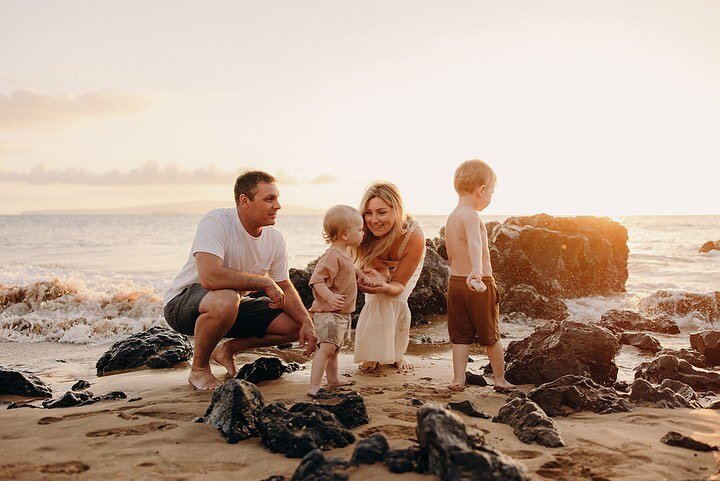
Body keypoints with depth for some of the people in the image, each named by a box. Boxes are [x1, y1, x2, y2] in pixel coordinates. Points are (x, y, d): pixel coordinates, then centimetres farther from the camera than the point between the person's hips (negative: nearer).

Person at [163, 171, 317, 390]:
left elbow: (284, 288, 5)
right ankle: (198, 369, -14)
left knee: (296, 324, -6)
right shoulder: (216, 222, -26)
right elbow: (209, 277, -41)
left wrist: (307, 322, -12)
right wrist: (265, 283, -31)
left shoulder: (275, 239, -5)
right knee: (226, 299, -41)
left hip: (233, 304, 7)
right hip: (182, 303, -7)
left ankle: (227, 349, 12)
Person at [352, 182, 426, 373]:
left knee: (397, 301, -19)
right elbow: (369, 267, -26)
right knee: (376, 301, -20)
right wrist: (377, 278, -52)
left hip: (405, 267, -1)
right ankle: (372, 354, -1)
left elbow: (399, 285, -31)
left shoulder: (414, 237, -42)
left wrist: (385, 287, -56)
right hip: (377, 266, 1)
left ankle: (398, 354, 5)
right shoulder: (362, 232, -39)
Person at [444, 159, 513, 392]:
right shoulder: (471, 216, -17)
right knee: (491, 335, 8)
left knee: (460, 335, 12)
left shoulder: (450, 218, 10)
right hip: (480, 285, -7)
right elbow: (475, 244, -37)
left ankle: (458, 378, 8)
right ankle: (500, 379, 20)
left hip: (455, 282, 7)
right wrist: (477, 270, -51)